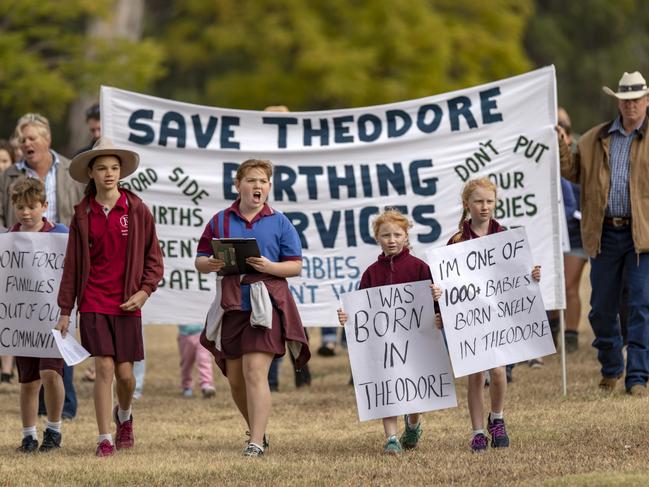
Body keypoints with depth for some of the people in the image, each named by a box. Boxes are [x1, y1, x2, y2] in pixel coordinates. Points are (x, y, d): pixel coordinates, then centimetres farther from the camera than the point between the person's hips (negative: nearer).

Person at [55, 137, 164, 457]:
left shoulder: (137, 211, 1)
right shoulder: (83, 214, 4)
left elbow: (153, 258, 6)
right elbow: (71, 263, 7)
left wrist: (145, 291, -9)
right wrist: (65, 311, 5)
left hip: (126, 303, 0)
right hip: (93, 302, 0)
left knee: (124, 372, 2)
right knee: (104, 368, -8)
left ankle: (124, 415, 35)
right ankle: (105, 439, -2)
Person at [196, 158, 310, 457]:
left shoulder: (279, 223, 4)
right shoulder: (220, 221, 10)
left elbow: (296, 266, 2)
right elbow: (200, 262, 12)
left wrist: (270, 267, -16)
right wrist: (210, 264, -11)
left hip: (265, 305, -4)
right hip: (231, 306, 4)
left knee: (255, 373, -15)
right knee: (235, 379, 11)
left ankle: (256, 442, -15)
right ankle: (257, 430, 32)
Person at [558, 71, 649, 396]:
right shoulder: (596, 139, 11)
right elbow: (574, 172, 12)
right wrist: (563, 149, -3)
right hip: (605, 233, 3)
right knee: (601, 308, 9)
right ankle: (611, 369, 28)